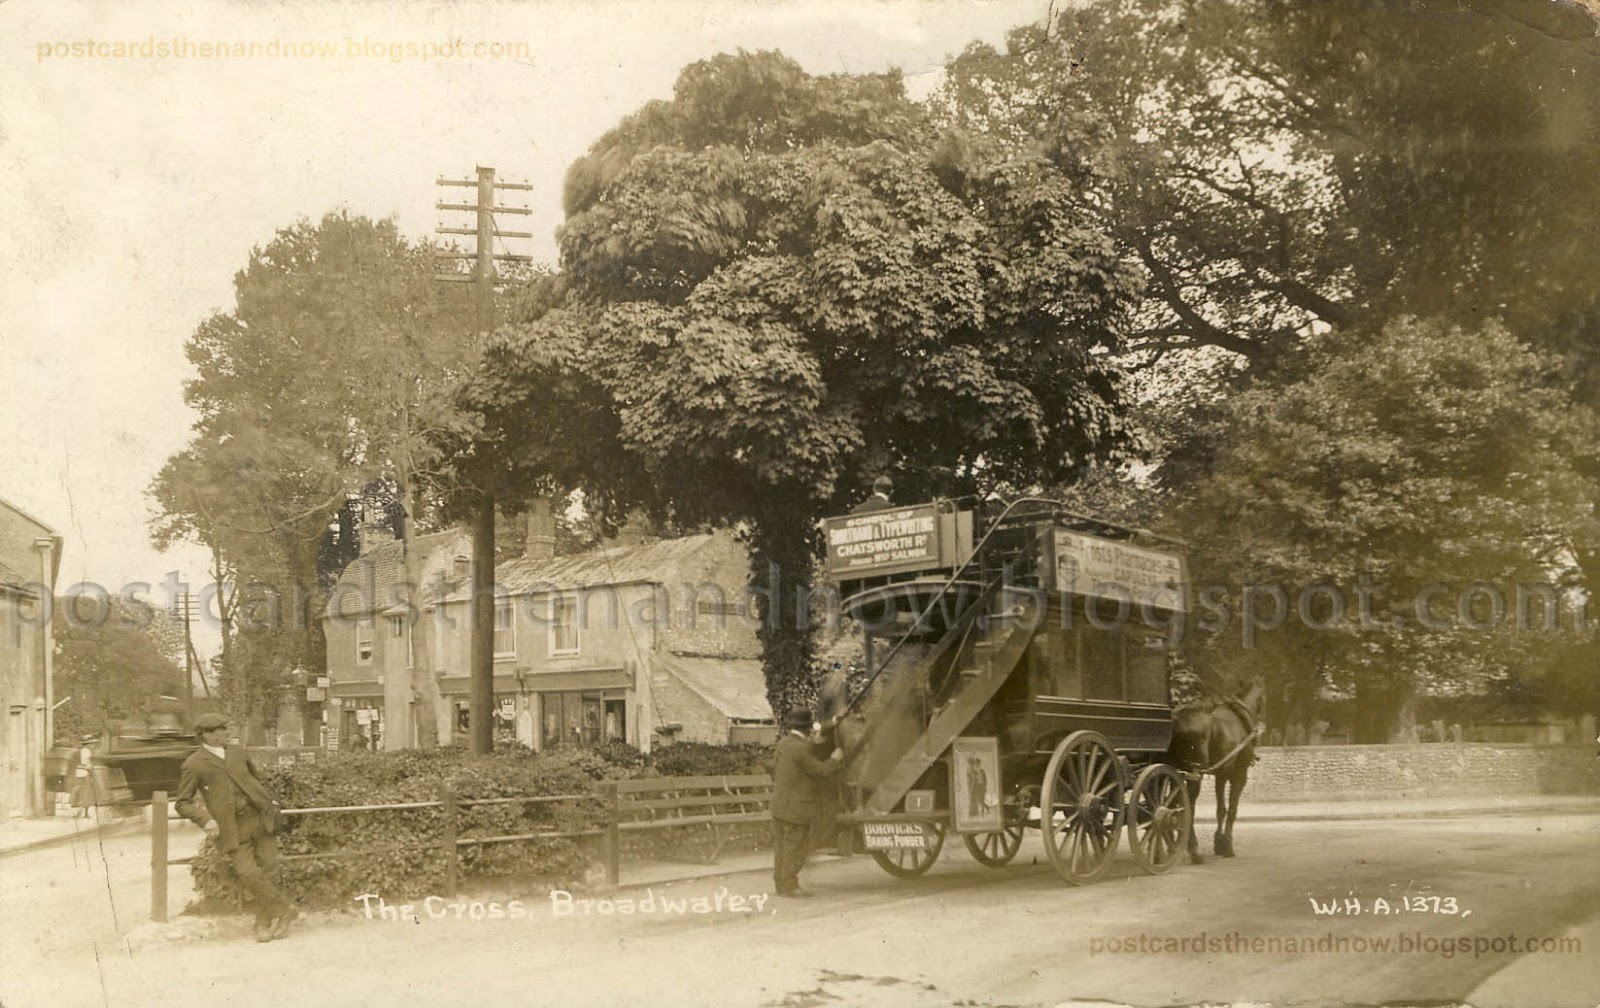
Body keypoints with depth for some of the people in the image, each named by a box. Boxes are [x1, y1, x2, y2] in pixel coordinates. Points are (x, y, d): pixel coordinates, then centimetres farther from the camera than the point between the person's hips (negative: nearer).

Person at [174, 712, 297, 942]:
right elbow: (182, 803, -1)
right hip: (233, 830, -4)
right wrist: (205, 820, -16)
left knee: (266, 868, 0)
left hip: (259, 818, 4)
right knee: (248, 873, -15)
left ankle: (264, 922, 13)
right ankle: (284, 910, 0)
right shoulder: (194, 765, -2)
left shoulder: (236, 752, 13)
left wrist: (267, 801, 21)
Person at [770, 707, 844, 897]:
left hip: (780, 803, 9)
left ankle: (781, 882, 20)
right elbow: (820, 771, -17)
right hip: (796, 807, -9)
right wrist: (835, 759, -2)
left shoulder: (783, 743, 7)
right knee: (795, 845, -3)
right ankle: (789, 885, 0)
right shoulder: (800, 748, -21)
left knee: (782, 844, 13)